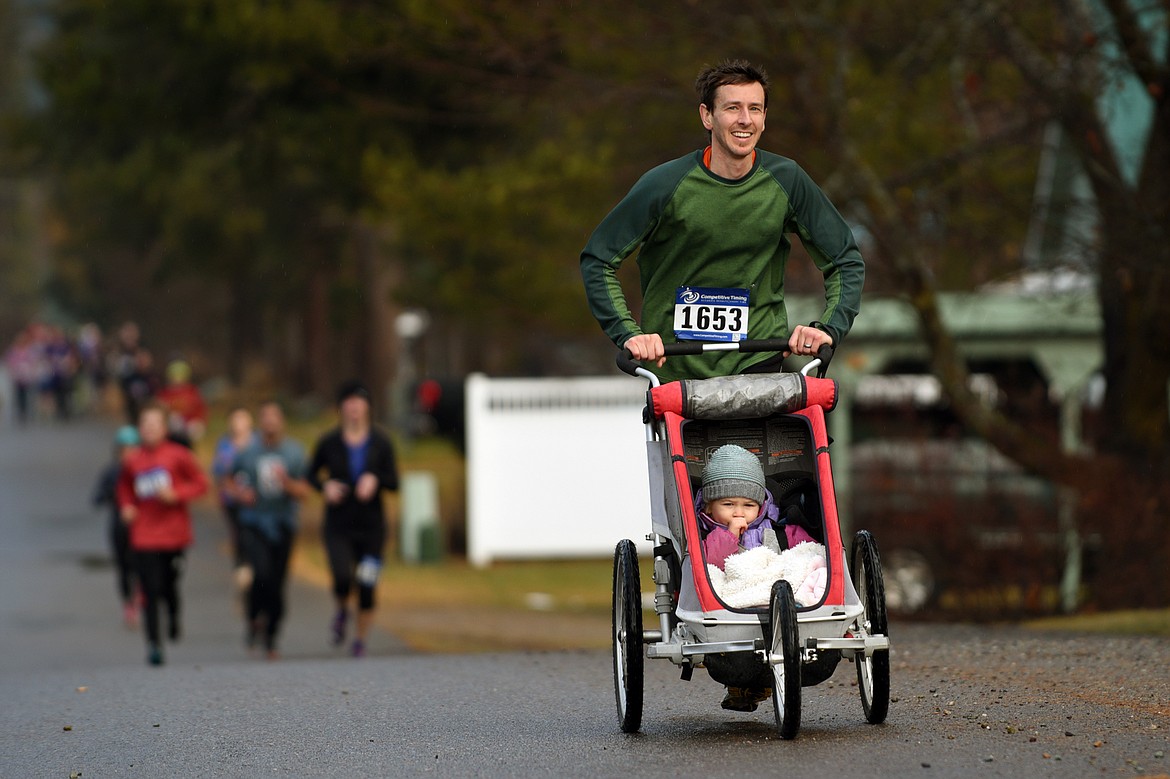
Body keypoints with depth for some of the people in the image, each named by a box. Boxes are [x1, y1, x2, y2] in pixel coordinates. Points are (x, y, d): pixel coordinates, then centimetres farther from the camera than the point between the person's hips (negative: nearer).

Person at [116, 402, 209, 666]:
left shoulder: (178, 455, -3)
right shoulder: (132, 460, 3)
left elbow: (200, 483, 1)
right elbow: (124, 487, 21)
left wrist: (176, 494, -13)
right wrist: (126, 506, 3)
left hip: (174, 533, -1)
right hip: (144, 537, 1)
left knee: (169, 585, 4)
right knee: (150, 590, -6)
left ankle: (174, 617, 39)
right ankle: (153, 643, -1)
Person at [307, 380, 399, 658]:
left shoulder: (381, 444, 1)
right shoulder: (329, 443, 0)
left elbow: (394, 481, 1)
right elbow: (312, 473, 12)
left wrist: (375, 479, -19)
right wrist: (325, 486, -8)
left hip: (371, 526, 1)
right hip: (339, 527, -1)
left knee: (367, 587, 1)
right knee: (342, 579, -20)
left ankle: (361, 639, 20)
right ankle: (342, 611, 14)